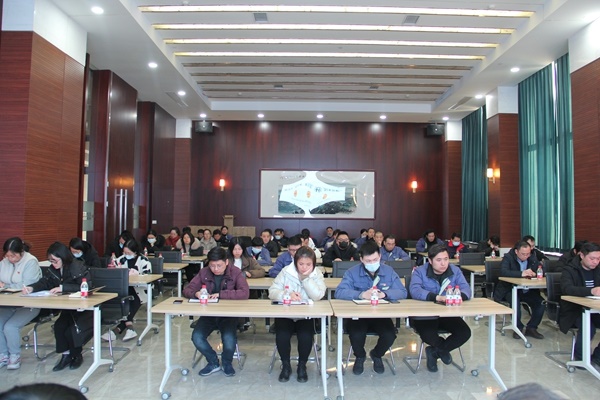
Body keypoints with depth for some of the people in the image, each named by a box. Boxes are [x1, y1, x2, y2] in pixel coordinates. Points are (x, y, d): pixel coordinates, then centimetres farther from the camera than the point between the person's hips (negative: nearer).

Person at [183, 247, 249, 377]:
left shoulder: (235, 273, -8)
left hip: (228, 315, -3)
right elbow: (187, 290, 3)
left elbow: (245, 293, -21)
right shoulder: (203, 273, 1)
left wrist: (221, 294, -27)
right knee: (196, 337, -22)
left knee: (229, 339, -29)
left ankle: (227, 362, 8)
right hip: (208, 314, 3)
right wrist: (196, 293, -21)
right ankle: (213, 362, 8)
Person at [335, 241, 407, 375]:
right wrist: (362, 295, -33)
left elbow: (402, 292, -8)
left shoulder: (389, 271, 2)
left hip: (382, 315, 2)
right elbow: (339, 292, -19)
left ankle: (377, 355, 15)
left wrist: (384, 294, -27)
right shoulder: (352, 272, -5)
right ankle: (360, 357, 11)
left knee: (390, 335, -24)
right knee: (356, 335, -29)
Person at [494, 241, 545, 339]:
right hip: (510, 290, -4)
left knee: (541, 303, -20)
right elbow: (503, 272, -27)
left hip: (528, 290, 4)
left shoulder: (533, 258, 4)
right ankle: (518, 327, -10)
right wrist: (521, 274, -38)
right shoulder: (508, 257, -11)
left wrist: (534, 273, -22)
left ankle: (531, 328, 1)